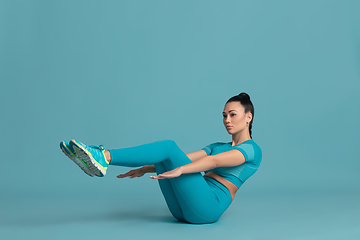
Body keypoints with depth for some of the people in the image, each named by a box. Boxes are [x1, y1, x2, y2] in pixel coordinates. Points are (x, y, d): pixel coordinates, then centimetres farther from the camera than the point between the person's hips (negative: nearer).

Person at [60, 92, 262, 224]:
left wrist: (180, 170, -33)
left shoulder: (252, 149, 2)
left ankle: (105, 157, -28)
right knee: (163, 155, -8)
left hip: (207, 206, -7)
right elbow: (185, 158, 16)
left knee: (168, 146, -19)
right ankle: (99, 160, -23)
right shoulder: (218, 146, 26)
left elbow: (215, 161, -17)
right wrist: (145, 168, 5)